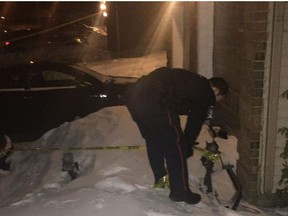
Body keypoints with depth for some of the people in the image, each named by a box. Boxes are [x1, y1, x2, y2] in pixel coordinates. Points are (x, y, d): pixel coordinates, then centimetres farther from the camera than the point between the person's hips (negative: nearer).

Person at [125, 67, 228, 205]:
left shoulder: (192, 81, 31)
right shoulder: (204, 93, 7)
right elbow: (195, 123, 11)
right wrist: (187, 148, 27)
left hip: (134, 94, 9)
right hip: (154, 102, -9)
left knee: (153, 141, 26)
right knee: (175, 146, 6)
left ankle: (160, 178, 43)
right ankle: (180, 192, 18)